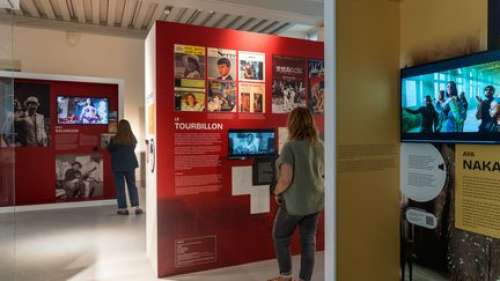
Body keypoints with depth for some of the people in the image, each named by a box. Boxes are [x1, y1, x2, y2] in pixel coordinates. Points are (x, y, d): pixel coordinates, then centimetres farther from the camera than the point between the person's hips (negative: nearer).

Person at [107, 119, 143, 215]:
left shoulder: (115, 139, -14)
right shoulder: (133, 139, -4)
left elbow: (109, 150, 1)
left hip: (118, 165, -3)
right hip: (130, 164, 3)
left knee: (120, 187, 6)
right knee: (132, 185, 11)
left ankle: (123, 208, 9)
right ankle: (136, 206, 8)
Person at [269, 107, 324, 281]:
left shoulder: (290, 146, -19)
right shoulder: (319, 145, 2)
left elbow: (286, 178, -23)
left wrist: (277, 192, -6)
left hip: (295, 202, -6)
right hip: (315, 201, 6)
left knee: (280, 237, 15)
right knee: (309, 241, 13)